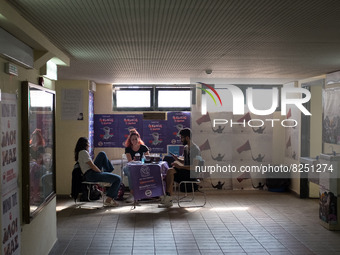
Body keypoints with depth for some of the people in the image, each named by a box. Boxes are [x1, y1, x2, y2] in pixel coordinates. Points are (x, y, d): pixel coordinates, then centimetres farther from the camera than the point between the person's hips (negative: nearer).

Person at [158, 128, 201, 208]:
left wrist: (180, 166, -22)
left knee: (170, 171, -25)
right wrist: (177, 159, 6)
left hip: (192, 174, -9)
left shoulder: (195, 149, -14)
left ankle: (167, 197, -20)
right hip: (186, 171, 9)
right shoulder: (186, 147, 15)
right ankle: (168, 200, -15)